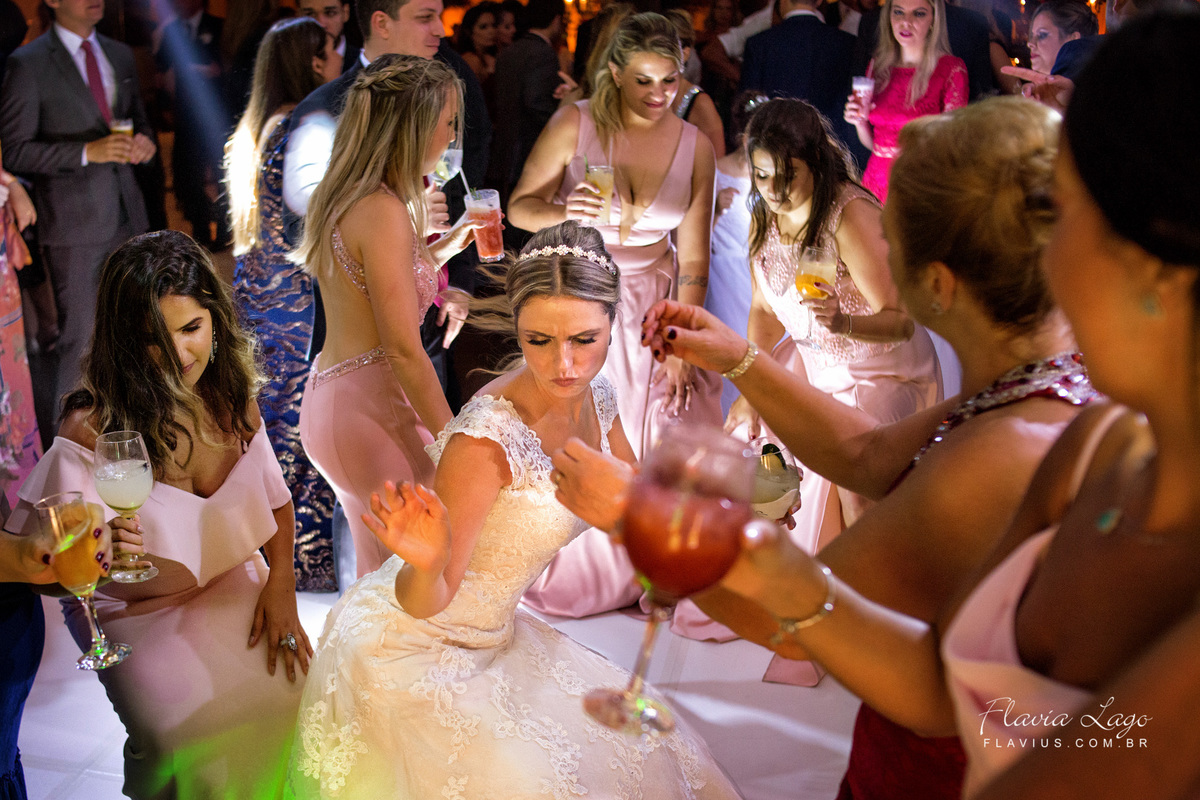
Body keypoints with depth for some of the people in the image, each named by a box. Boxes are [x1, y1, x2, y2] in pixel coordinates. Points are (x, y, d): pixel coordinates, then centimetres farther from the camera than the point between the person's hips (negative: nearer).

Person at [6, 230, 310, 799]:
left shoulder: (229, 395, -7)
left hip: (235, 588, 4)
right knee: (199, 733, -23)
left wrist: (280, 581, -7)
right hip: (139, 613, -4)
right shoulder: (95, 427, -23)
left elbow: (274, 497, 7)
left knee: (300, 694, -14)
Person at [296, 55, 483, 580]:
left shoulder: (341, 197, 10)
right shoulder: (383, 211, -19)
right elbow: (403, 350, -20)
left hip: (331, 397, 10)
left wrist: (450, 243, 25)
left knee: (380, 576, 19)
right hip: (371, 411, -10)